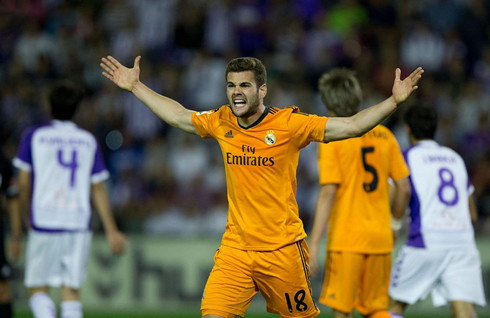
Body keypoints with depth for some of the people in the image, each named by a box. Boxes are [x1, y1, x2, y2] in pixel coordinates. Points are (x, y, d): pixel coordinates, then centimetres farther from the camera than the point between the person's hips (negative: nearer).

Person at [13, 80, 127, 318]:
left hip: (44, 224, -2)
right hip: (79, 224, 2)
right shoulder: (89, 141, 8)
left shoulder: (33, 137, 3)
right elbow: (98, 189, 7)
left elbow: (23, 182, 2)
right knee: (71, 291, 5)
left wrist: (27, 213, 18)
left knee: (38, 289, 4)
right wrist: (111, 230, 10)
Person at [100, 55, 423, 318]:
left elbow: (351, 126, -11)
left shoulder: (289, 124, -9)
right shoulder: (221, 123, 3)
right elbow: (178, 116, 21)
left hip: (283, 249, -3)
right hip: (235, 249, 3)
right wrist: (136, 86, 26)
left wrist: (395, 100, -22)